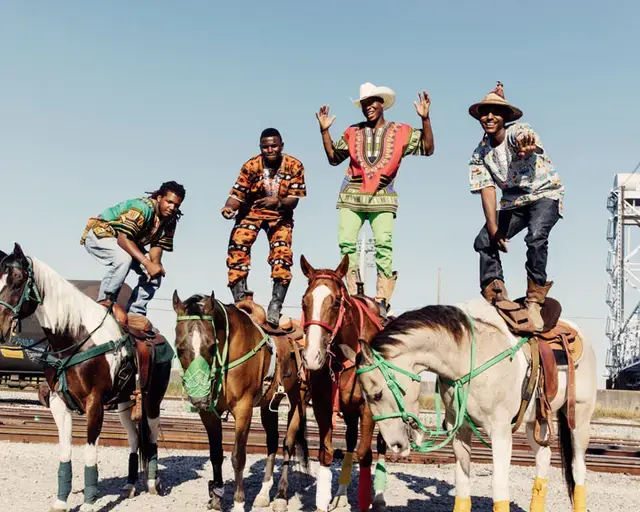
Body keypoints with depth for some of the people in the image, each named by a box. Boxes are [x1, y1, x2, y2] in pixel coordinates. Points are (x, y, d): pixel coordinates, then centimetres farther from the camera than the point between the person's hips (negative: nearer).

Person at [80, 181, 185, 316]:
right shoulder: (143, 207, -32)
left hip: (129, 244, 8)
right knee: (123, 257, -37)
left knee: (156, 272, -6)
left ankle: (135, 313, 0)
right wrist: (147, 263, -46)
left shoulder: (170, 220, -6)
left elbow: (158, 245, -6)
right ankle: (104, 303, -25)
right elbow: (123, 238, -39)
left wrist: (155, 262, -29)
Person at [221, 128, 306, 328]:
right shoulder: (251, 166, -14)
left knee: (282, 254, -17)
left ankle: (276, 305, -12)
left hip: (280, 215, 0)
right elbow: (237, 194, -15)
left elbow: (294, 199, -15)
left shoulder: (294, 166, -13)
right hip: (251, 212, 0)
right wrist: (228, 207, -37)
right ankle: (240, 301, -11)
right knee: (237, 247, -17)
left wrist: (277, 202, -36)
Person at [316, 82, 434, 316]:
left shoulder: (401, 132, 8)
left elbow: (428, 149, 0)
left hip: (382, 196, -3)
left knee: (383, 244, -14)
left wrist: (425, 119, -10)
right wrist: (325, 131, 10)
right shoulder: (353, 133, 15)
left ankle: (382, 300, -11)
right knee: (346, 241, -8)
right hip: (352, 195, 3)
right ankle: (355, 295, -2)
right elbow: (333, 158, 20)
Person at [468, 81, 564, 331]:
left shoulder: (518, 132, -18)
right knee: (484, 241, -12)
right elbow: (487, 191, -10)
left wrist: (526, 148, -72)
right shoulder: (480, 154, -4)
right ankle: (496, 298, -1)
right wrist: (494, 229, -22)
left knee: (536, 236, -31)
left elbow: (525, 141, -45)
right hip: (512, 202, 5)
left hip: (545, 195, -5)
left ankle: (534, 303, -24)